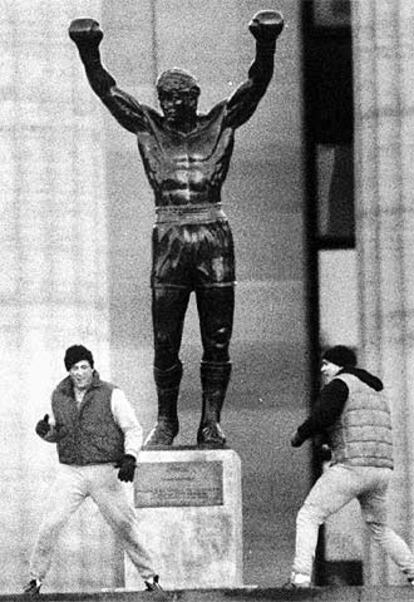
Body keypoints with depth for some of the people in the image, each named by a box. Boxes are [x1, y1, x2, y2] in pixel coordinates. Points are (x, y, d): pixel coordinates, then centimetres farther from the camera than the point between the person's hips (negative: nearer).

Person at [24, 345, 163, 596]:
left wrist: (130, 456, -18)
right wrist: (46, 430, -2)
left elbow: (133, 429, -2)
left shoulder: (111, 394, -4)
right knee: (50, 525, -7)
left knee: (125, 525, -2)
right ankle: (36, 578, 5)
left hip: (105, 471, -2)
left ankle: (149, 576, 11)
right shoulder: (59, 396, 7)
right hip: (70, 472, 2)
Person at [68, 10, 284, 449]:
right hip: (169, 241, 0)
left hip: (214, 239, 0)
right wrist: (88, 53, -10)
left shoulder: (220, 124, 9)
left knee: (217, 341, -1)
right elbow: (105, 89, 5)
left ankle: (210, 423, 5)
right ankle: (166, 421, 14)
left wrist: (265, 46, -16)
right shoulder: (148, 128, 11)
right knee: (164, 343, 0)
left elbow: (257, 84, 0)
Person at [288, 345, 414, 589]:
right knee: (379, 528, 25)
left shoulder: (339, 384, -2)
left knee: (308, 517, -2)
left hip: (352, 468, -8)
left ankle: (301, 578, -15)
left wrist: (299, 436, 0)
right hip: (382, 470, 8)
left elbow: (321, 418, -18)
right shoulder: (375, 391, 24)